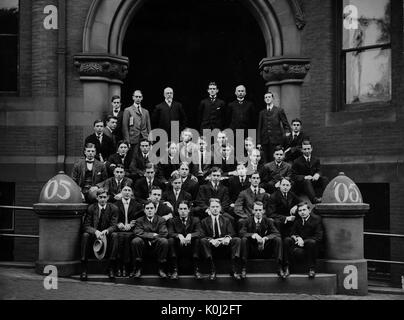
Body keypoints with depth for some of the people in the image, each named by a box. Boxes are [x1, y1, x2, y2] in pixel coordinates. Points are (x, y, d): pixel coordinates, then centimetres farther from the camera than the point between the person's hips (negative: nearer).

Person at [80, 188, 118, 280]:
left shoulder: (113, 208, -2)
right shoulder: (91, 208, -3)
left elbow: (113, 226, -7)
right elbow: (86, 225, -8)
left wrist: (106, 231, -31)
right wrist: (96, 231, -30)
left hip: (107, 235, 0)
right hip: (93, 235, 0)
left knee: (114, 235, -31)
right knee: (85, 235, -31)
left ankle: (111, 268, -28)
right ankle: (83, 269, -30)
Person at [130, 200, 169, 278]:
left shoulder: (161, 220, 9)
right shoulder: (139, 221, 9)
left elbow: (164, 233, -7)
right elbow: (137, 232, -10)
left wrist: (150, 240, -12)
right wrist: (153, 235, -16)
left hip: (156, 246, 0)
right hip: (144, 246, 0)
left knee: (164, 241, -31)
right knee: (135, 241, -30)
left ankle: (161, 269, -18)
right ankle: (137, 268, -17)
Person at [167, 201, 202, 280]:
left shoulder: (195, 220, 6)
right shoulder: (172, 221, 7)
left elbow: (198, 233, -11)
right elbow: (170, 233, -10)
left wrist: (190, 235, -34)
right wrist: (179, 236, -32)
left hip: (191, 249, 0)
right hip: (177, 249, 0)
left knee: (197, 240, -28)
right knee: (171, 240, -28)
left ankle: (196, 270, -26)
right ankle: (175, 270, -26)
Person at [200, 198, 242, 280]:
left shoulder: (226, 220, 17)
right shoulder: (204, 221, 11)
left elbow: (231, 233, 6)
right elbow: (202, 236, -1)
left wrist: (228, 238, -20)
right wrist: (211, 240, -23)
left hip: (225, 246, 1)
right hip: (212, 246, -1)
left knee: (237, 240, -25)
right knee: (203, 241, -31)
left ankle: (234, 270, -26)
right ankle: (213, 271, -30)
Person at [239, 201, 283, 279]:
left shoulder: (268, 221, 3)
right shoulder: (247, 221, 0)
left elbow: (277, 234, -9)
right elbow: (241, 233, -17)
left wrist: (265, 238, -28)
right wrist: (254, 235, -34)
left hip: (266, 252, 1)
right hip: (251, 252, -1)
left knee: (278, 239, -20)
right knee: (244, 239, -29)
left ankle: (279, 268, -21)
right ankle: (243, 269, -27)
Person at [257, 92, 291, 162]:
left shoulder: (279, 111, 6)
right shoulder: (262, 113, 15)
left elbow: (286, 124, 7)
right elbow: (259, 128, 13)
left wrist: (287, 132, -12)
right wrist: (258, 142, 6)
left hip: (276, 141, -3)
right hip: (265, 141, 3)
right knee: (267, 161, 0)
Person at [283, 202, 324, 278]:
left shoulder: (316, 219, -4)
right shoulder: (297, 220, 9)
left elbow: (319, 237, -12)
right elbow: (292, 234, 9)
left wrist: (303, 241, -20)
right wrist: (297, 238, -15)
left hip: (311, 246, -3)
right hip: (299, 246, 4)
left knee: (312, 242, -37)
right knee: (286, 240, -22)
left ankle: (312, 269, -24)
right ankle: (286, 268, -23)